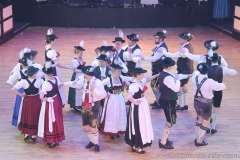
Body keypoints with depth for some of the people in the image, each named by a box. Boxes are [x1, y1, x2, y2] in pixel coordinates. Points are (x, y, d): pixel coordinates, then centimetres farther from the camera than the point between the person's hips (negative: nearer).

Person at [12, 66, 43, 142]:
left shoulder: (23, 81, -15)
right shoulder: (39, 80, -15)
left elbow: (14, 89, -18)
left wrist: (21, 95, -6)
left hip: (27, 100, 0)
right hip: (36, 100, 0)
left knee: (26, 117, 16)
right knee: (35, 117, 12)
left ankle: (26, 134, 21)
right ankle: (34, 135, 18)